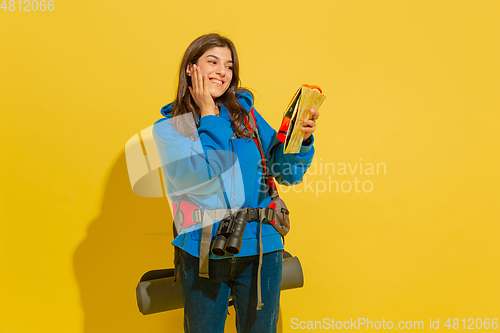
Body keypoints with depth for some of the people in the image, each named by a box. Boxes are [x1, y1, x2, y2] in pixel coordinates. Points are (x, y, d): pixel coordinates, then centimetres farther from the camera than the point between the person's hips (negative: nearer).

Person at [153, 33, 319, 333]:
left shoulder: (245, 113, 4)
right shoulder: (168, 127, -1)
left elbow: (288, 173, 5)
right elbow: (204, 176, -18)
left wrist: (301, 139, -14)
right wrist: (209, 115, -10)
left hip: (259, 249, 2)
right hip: (202, 251, -1)